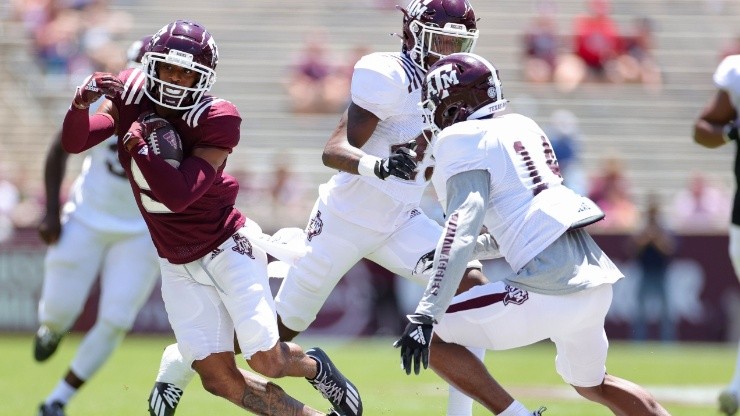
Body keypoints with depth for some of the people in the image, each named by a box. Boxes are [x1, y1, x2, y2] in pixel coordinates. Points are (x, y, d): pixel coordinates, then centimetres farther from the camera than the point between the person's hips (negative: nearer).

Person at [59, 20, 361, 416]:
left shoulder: (216, 120, -20)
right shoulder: (131, 94, -5)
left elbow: (179, 194, -28)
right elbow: (74, 143, -9)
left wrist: (136, 143, -33)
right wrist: (81, 103, -28)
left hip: (228, 248, -4)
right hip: (178, 265, 4)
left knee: (267, 362, -1)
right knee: (220, 380, 0)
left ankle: (314, 366, 34)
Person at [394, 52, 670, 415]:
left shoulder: (462, 143, -5)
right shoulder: (522, 127, 19)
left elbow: (462, 230, -19)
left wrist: (425, 315, -25)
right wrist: (476, 248, 39)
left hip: (551, 289, -9)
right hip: (595, 278, 9)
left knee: (430, 338, -2)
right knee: (593, 386, 32)